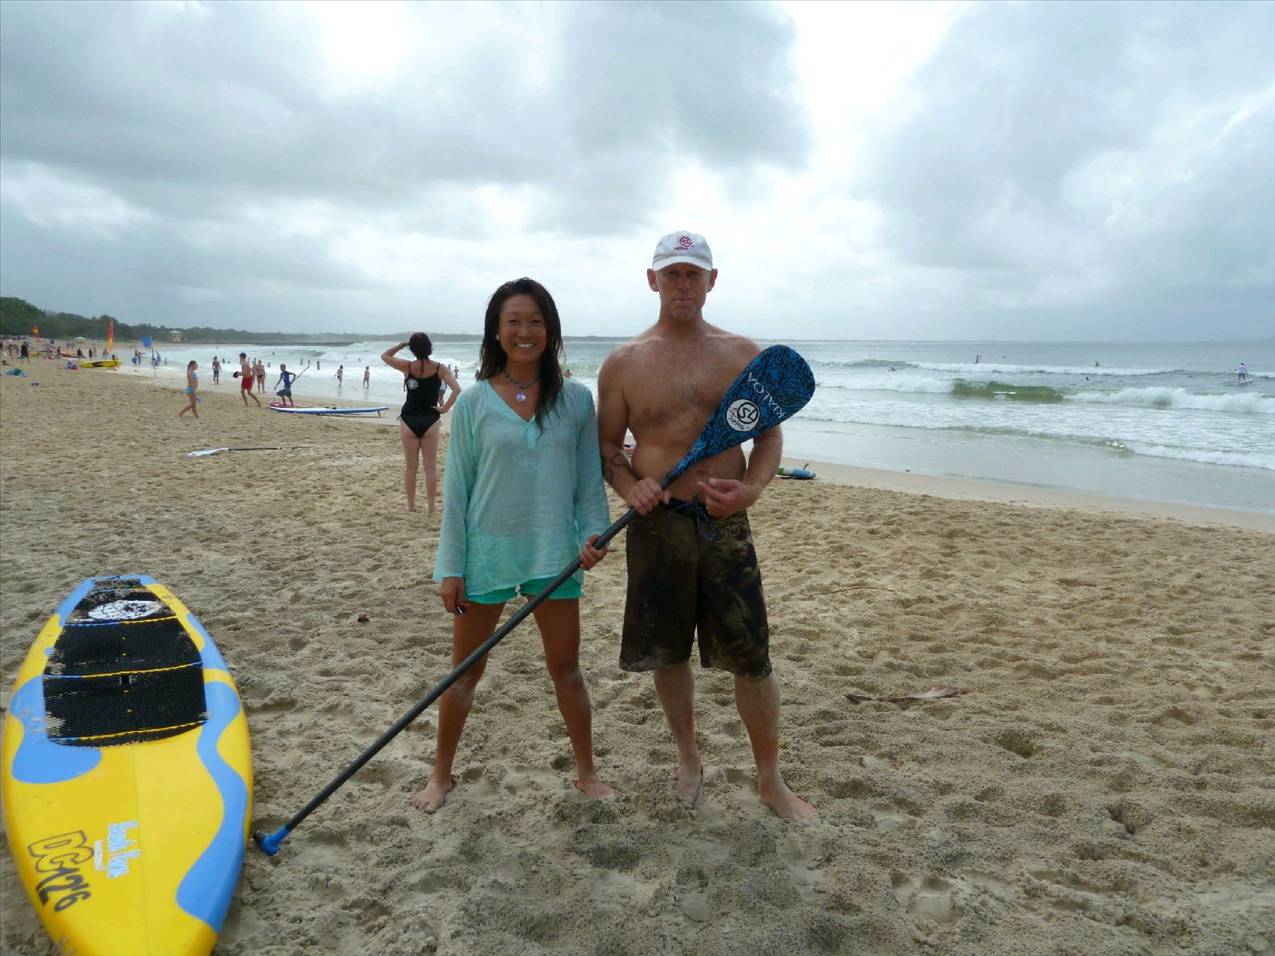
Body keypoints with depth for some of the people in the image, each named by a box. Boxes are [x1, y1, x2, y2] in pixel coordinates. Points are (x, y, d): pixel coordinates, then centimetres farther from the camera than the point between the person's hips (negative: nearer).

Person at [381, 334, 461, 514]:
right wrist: (444, 408, -8)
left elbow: (384, 356, 10)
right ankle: (431, 506, 8)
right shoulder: (440, 368, -7)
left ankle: (411, 505, 15)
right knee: (431, 467, 6)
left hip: (408, 420, 1)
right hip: (430, 420, -1)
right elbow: (457, 390, -16)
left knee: (411, 466, 9)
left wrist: (402, 344, 5)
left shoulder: (407, 367, -6)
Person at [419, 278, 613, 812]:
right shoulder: (474, 403, -3)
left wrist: (594, 533, -13)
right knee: (465, 670, 13)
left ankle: (587, 773, 31)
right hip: (487, 551, 0)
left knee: (566, 667, 13)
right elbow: (456, 488, -1)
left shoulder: (575, 399, -1)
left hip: (554, 552, 1)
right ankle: (441, 775, 33)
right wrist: (450, 567, -4)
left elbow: (589, 478, 3)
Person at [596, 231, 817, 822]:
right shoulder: (623, 363, 3)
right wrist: (628, 485, -14)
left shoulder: (743, 354, 5)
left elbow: (769, 436, 8)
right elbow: (605, 446, 7)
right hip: (657, 524, 0)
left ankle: (770, 781, 23)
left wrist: (751, 488, -11)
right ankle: (689, 758, 37)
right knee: (666, 652, 12)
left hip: (725, 523, 0)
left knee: (753, 658, 2)